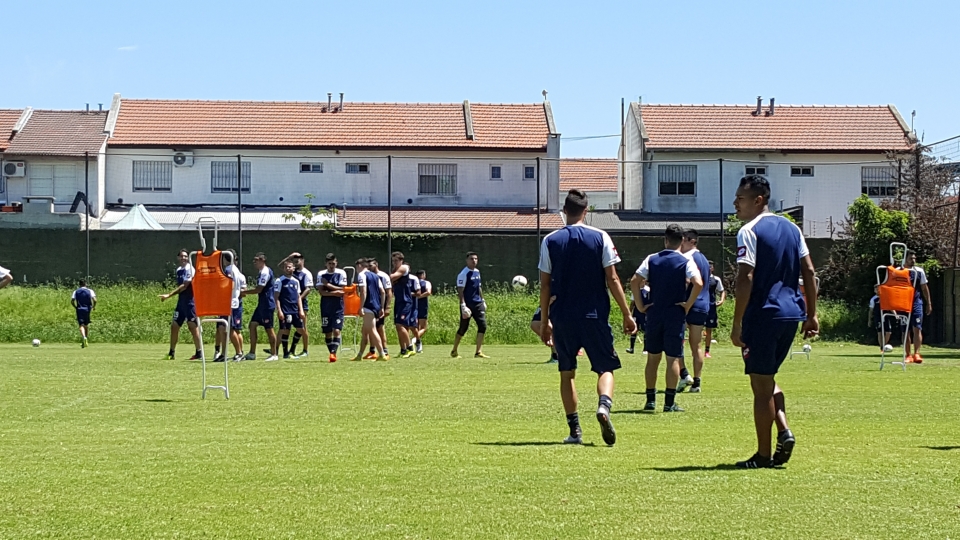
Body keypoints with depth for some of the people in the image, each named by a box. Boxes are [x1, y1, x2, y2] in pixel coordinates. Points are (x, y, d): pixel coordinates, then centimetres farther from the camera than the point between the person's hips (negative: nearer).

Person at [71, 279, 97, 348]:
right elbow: (94, 300, -11)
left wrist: (75, 307, 10)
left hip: (79, 310, -1)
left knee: (81, 325, -8)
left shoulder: (76, 292, 4)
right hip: (87, 310, 1)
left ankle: (83, 337, -35)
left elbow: (72, 301, -4)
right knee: (86, 325, 14)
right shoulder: (90, 291, 1)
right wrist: (93, 307, 5)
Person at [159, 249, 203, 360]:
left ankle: (199, 352, -2)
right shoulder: (179, 270, 14)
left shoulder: (189, 269, -11)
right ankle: (171, 353, 14)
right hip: (181, 301, 8)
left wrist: (169, 295, -16)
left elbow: (184, 286, -16)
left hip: (190, 301, -8)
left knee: (192, 326, -7)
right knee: (174, 325, 7)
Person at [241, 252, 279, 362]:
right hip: (261, 304, 10)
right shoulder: (262, 272, 15)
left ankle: (274, 355, 4)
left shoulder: (265, 272, -17)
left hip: (267, 305, -10)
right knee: (252, 325, 7)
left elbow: (258, 289, -19)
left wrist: (244, 292, -10)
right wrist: (245, 293, 12)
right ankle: (252, 353, 10)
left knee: (269, 329, -3)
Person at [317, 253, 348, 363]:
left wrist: (328, 285, -11)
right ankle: (331, 353, 15)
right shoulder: (321, 274, 4)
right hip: (325, 307, 2)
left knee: (336, 330, -15)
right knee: (327, 332, 5)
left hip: (338, 307, -2)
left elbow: (342, 290, -7)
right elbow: (321, 292, -5)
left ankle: (333, 353, -19)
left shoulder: (341, 273, 1)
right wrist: (334, 293, -17)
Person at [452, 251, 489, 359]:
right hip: (468, 304, -6)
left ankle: (478, 352, -5)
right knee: (463, 328, 2)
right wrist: (463, 306, -22)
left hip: (478, 304, 7)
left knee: (482, 325, -7)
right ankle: (454, 351, 20)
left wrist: (482, 300, 19)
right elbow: (460, 291, -15)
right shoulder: (464, 274, -12)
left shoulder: (477, 272, 12)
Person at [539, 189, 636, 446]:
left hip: (562, 317, 1)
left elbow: (545, 284, 3)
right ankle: (604, 406, -22)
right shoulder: (600, 237, -2)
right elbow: (612, 279, -4)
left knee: (567, 372, 11)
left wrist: (545, 321, 11)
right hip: (595, 316, -1)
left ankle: (574, 430, 8)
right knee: (605, 367, 7)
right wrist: (627, 314, 1)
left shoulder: (550, 241, 2)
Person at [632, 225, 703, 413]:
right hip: (675, 315, -2)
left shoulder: (651, 259, 3)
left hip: (654, 314, 2)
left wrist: (640, 306, 2)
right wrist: (687, 305, -9)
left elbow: (635, 281, -4)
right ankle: (669, 403, 0)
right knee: (673, 358, 2)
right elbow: (698, 284, -19)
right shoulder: (686, 262, -4)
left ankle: (650, 400, 15)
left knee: (653, 357, 13)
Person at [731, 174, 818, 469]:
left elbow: (745, 279, -17)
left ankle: (763, 455, 5)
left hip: (763, 315, -7)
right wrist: (812, 314, 14)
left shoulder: (749, 232, -10)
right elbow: (809, 272, 11)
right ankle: (784, 431, 3)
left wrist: (737, 323, -15)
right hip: (792, 312, 7)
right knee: (768, 378, 22)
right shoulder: (791, 228, 13)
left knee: (761, 384, 1)